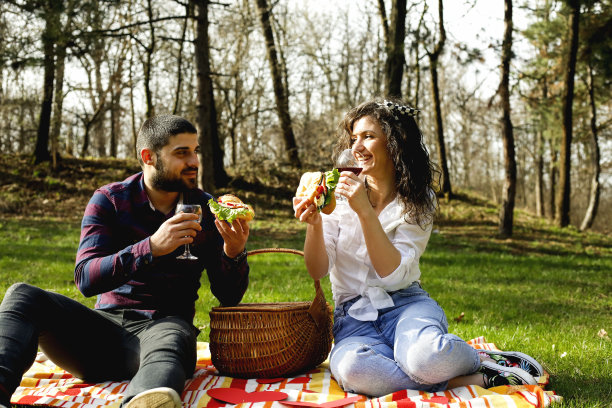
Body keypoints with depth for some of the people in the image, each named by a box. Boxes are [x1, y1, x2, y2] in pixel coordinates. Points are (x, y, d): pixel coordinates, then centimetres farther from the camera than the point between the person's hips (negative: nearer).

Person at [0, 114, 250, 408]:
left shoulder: (207, 210, 9)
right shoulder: (109, 200, 5)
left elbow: (229, 297, 8)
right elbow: (85, 279, -9)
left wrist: (234, 254, -14)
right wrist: (152, 247, -23)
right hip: (105, 325, 2)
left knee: (167, 345, -39)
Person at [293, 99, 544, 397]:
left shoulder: (418, 203, 1)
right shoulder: (338, 195, 4)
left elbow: (392, 273, -13)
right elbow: (318, 271, -2)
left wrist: (365, 211, -22)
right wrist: (314, 224, -21)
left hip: (405, 304, -1)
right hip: (354, 315, 2)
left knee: (425, 357, -39)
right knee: (352, 369, -36)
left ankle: (482, 360, -4)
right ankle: (475, 379, -22)